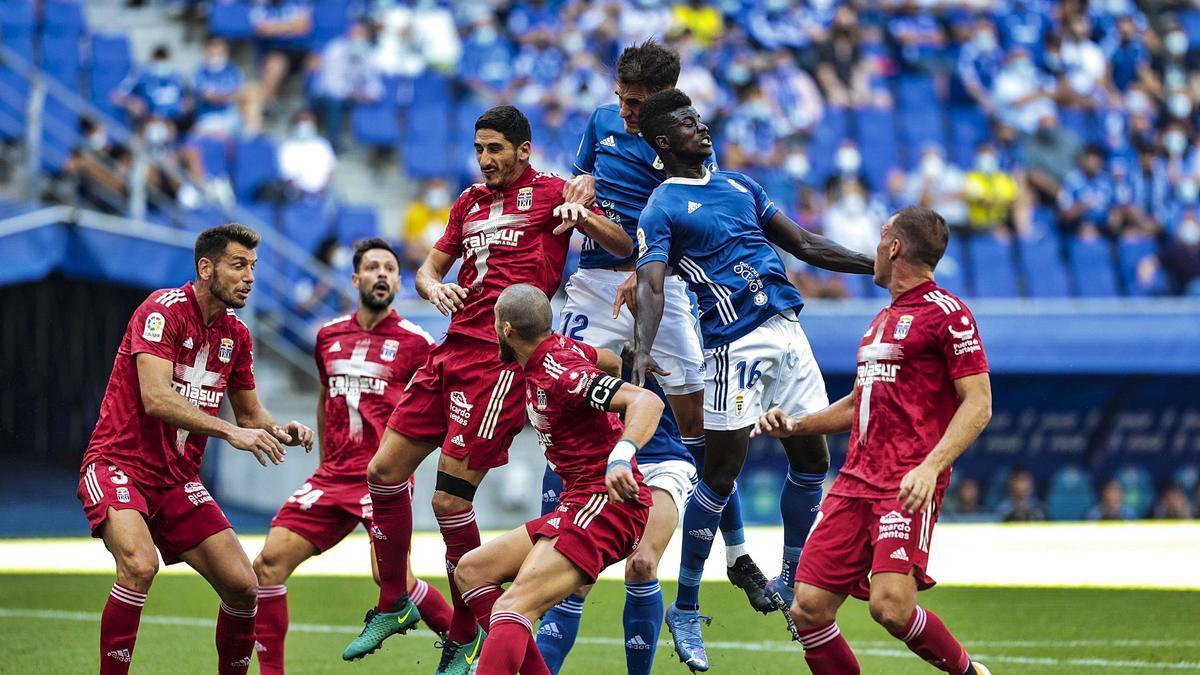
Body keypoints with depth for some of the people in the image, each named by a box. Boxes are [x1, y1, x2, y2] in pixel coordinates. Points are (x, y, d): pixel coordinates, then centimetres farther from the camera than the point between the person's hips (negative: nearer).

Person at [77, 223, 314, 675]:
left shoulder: (236, 334, 8)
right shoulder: (164, 311, -14)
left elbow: (250, 414, 18)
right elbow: (156, 398, -26)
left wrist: (280, 431, -5)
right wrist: (231, 432, -32)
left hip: (178, 480, 7)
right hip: (118, 464, -7)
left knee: (242, 585, -2)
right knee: (140, 565, -32)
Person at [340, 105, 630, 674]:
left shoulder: (549, 192, 0)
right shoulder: (470, 201, 20)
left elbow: (623, 247, -8)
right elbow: (428, 268, 24)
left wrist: (583, 217, -28)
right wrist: (435, 288, 0)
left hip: (501, 359, -8)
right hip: (452, 349, 8)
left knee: (450, 501, -10)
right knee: (384, 470, 5)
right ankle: (393, 604, 21)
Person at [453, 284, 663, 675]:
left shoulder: (560, 374, -19)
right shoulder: (561, 347, 9)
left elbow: (648, 401, -30)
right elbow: (614, 363, 30)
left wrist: (621, 455, -47)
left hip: (605, 504, -11)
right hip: (578, 503, 11)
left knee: (512, 608, -26)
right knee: (472, 571, 11)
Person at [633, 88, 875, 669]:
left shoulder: (739, 185, 19)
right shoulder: (662, 209, -3)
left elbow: (804, 244, 22)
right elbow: (650, 284, -17)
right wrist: (643, 350, -36)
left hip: (787, 333, 7)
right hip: (735, 344, -7)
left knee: (812, 460, 9)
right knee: (720, 475, -6)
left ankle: (789, 581, 28)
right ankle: (685, 609, 4)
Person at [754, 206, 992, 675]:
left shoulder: (946, 314, -4)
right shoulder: (882, 319, 23)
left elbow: (977, 404, -11)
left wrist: (930, 467, -23)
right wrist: (795, 425, 20)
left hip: (909, 485, -8)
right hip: (857, 479, 8)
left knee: (891, 606, -23)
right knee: (808, 608, -3)